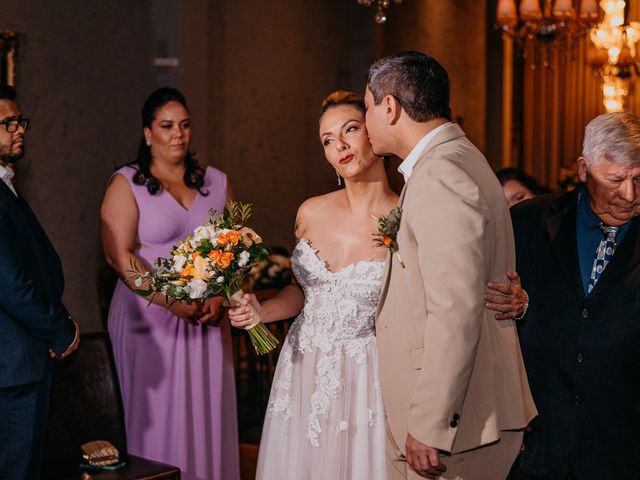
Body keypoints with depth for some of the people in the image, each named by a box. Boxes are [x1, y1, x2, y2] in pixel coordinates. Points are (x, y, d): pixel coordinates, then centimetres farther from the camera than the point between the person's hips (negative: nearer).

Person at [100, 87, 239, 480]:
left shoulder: (216, 182, 12)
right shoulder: (126, 184, 0)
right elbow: (119, 254, -10)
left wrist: (220, 296, -8)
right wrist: (173, 301, -17)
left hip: (207, 318, 3)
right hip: (150, 318, -3)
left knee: (208, 415, 5)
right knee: (159, 418, 0)